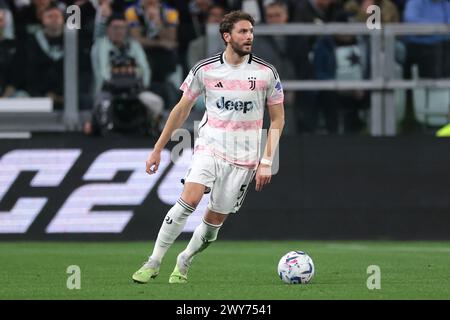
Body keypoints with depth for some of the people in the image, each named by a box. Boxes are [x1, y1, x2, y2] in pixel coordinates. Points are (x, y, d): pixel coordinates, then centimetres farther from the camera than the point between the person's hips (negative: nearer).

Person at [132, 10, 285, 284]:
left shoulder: (266, 73, -2)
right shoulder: (205, 70, -1)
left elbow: (277, 118, 6)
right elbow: (182, 109, 10)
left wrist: (267, 162, -2)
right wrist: (158, 149, 10)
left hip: (244, 158, 1)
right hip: (209, 148, -1)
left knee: (215, 220, 1)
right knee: (190, 199, -23)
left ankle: (183, 264, 26)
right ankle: (154, 263, -14)